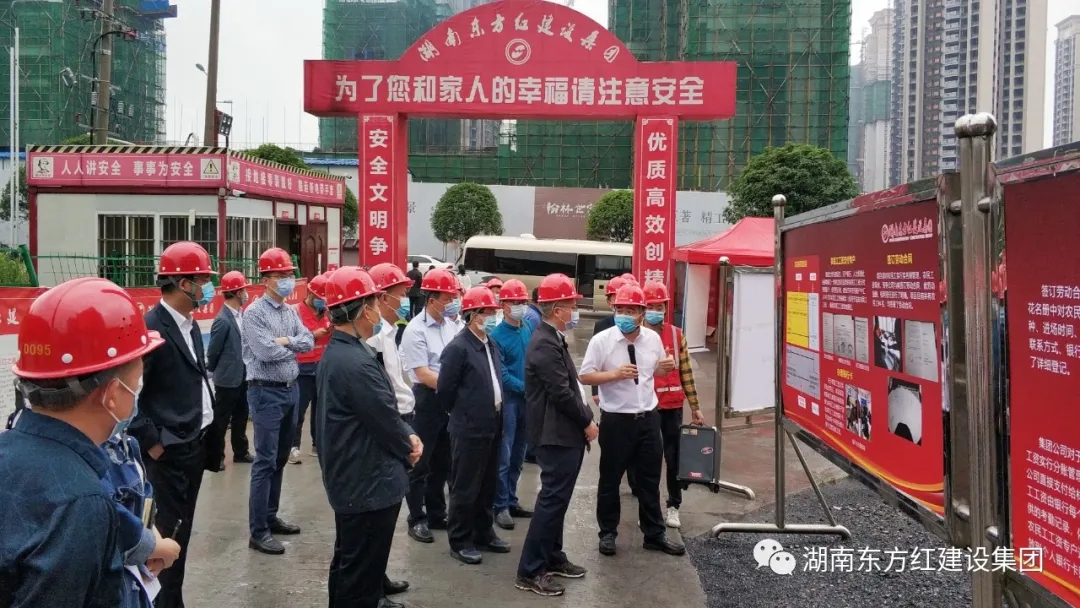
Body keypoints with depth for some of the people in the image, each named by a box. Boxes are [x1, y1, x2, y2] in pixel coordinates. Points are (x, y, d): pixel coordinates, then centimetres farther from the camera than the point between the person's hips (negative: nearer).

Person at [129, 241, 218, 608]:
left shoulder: (190, 324, 9)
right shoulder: (150, 328, -18)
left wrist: (207, 437, 12)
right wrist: (151, 442, -15)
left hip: (195, 444, 8)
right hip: (169, 452, -8)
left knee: (182, 531, 17)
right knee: (170, 534, 3)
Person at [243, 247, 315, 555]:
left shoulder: (291, 312, 12)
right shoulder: (254, 313, -11)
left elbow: (309, 341, 2)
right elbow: (265, 352, -21)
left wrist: (286, 341, -14)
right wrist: (293, 347, -5)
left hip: (292, 389, 8)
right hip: (267, 392, -8)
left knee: (280, 459, 16)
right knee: (265, 462, -6)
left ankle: (271, 517, 28)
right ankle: (258, 532, 1)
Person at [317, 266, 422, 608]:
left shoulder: (336, 352, 8)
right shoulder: (357, 363, -26)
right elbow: (385, 420, -20)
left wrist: (408, 435, -1)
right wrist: (409, 450, -1)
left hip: (350, 479, 11)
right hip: (369, 484, -11)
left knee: (349, 562, 24)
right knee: (361, 570, 3)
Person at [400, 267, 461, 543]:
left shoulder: (450, 325, 5)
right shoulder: (416, 330, -15)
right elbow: (423, 374, -18)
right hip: (426, 400, -7)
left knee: (443, 462, 16)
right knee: (420, 463, 4)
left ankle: (436, 514, 30)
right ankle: (417, 519, 16)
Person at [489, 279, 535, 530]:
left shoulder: (530, 330, 5)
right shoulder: (497, 335, -12)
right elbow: (501, 374, -14)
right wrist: (526, 387, -14)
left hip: (528, 398, 6)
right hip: (508, 399, -6)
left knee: (518, 455, 14)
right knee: (503, 456, -2)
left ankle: (511, 501, 25)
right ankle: (501, 507, 7)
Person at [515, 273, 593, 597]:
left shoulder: (554, 339, 12)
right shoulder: (546, 344, -21)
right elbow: (561, 393, -23)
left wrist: (584, 419, 10)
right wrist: (587, 422, -11)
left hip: (566, 433, 10)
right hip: (557, 435, -10)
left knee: (556, 498, 18)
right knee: (552, 500, -4)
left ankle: (552, 558, 30)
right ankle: (529, 571, 4)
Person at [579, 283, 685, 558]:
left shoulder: (653, 339, 1)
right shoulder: (601, 340, -12)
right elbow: (585, 376, -11)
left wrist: (666, 367, -7)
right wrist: (616, 374, -23)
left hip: (648, 418, 4)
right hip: (616, 420, -4)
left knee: (650, 479, 14)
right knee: (610, 480, 10)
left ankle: (654, 534, 27)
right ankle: (607, 533, 27)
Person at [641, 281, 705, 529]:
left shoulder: (677, 335, 2)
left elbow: (686, 372, 5)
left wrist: (695, 407, 5)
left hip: (672, 406, 2)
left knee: (674, 456, 9)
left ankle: (673, 506, 24)